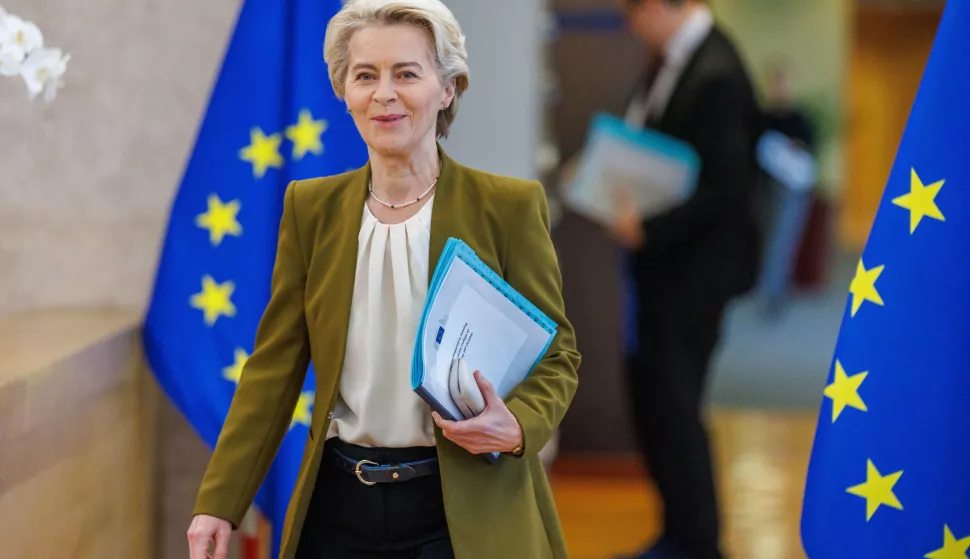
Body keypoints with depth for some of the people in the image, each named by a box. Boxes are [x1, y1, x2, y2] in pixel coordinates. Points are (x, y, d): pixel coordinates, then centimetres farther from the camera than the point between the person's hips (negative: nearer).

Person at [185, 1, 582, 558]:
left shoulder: (511, 205, -5)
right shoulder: (311, 208, 4)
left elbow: (555, 355, 1)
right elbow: (276, 366, 5)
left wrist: (516, 427, -21)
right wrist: (219, 504, -2)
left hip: (464, 511, -3)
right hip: (339, 506, 3)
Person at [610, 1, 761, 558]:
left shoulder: (716, 77, -23)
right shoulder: (672, 57, 4)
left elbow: (725, 191, -24)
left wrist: (648, 229, -21)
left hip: (696, 267, -9)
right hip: (663, 262, 9)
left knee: (673, 405, -1)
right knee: (651, 397, 15)